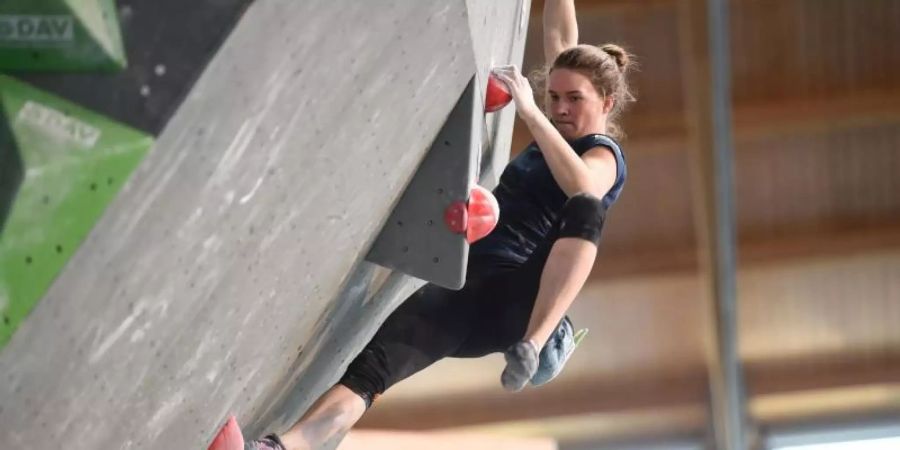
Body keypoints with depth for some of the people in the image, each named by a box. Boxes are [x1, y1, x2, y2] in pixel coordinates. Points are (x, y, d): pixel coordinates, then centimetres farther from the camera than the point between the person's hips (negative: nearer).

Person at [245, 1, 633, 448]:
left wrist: (530, 112, -23)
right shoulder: (555, 134, 24)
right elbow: (559, 37, 27)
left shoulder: (604, 154, 4)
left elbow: (583, 188, -22)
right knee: (373, 362, -21)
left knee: (585, 209, -34)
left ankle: (533, 346, -41)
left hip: (520, 297, -5)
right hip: (465, 290, 6)